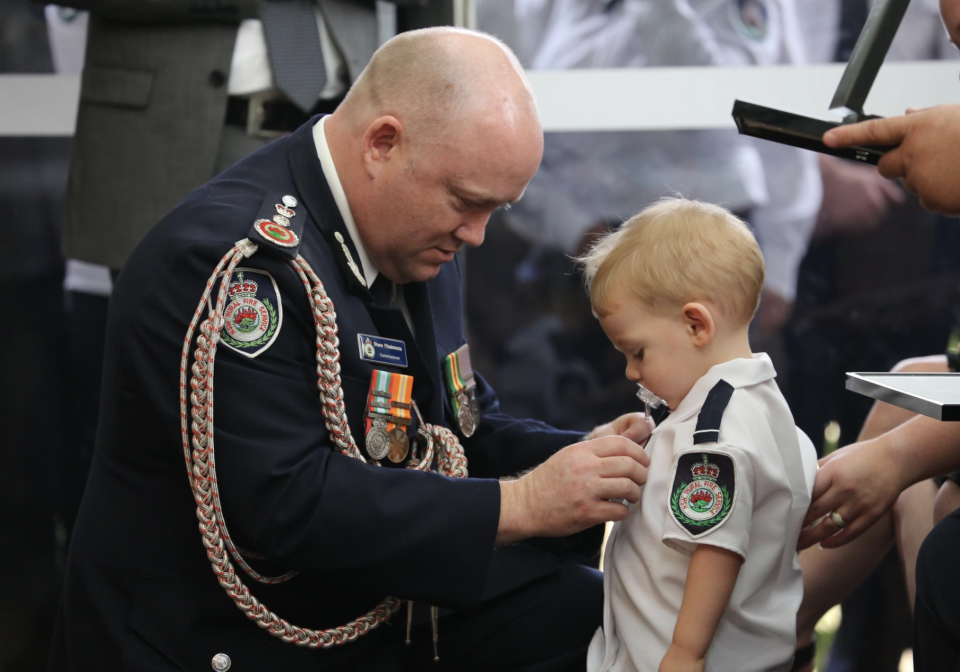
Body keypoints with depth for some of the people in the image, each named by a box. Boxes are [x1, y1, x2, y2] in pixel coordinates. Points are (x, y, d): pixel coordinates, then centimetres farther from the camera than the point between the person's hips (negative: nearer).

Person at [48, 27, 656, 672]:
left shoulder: (413, 233, 7)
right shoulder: (240, 256, -23)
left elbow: (464, 427, 14)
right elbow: (287, 503, -29)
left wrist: (582, 457, -6)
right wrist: (521, 504, -27)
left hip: (375, 611, 8)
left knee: (586, 609, -8)